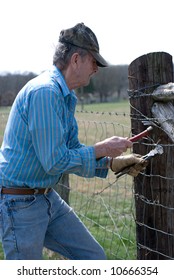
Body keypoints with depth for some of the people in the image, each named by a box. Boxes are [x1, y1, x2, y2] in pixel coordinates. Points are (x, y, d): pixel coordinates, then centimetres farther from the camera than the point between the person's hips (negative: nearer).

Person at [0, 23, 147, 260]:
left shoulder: (65, 96, 10)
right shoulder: (44, 91, -22)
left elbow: (72, 151, 18)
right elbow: (55, 162, -25)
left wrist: (112, 164, 8)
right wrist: (101, 149, -14)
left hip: (49, 198, 10)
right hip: (19, 203, -10)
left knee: (94, 257, 11)